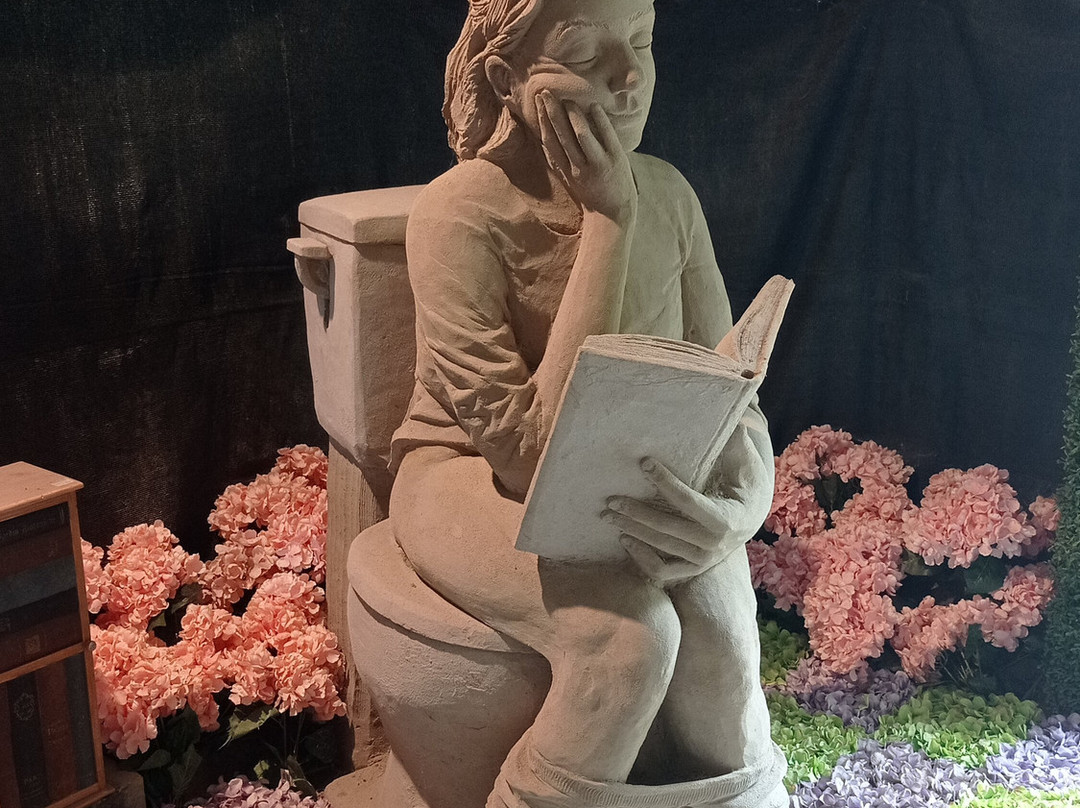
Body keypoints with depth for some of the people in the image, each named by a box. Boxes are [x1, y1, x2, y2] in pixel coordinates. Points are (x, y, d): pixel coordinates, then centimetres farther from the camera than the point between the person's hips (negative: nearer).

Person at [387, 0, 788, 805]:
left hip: (634, 485, 4)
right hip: (476, 481, -4)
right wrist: (609, 219, -27)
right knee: (630, 632, -30)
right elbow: (535, 452, -28)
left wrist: (743, 501, -28)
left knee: (717, 632, -24)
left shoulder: (666, 192, -5)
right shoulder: (461, 212, -21)